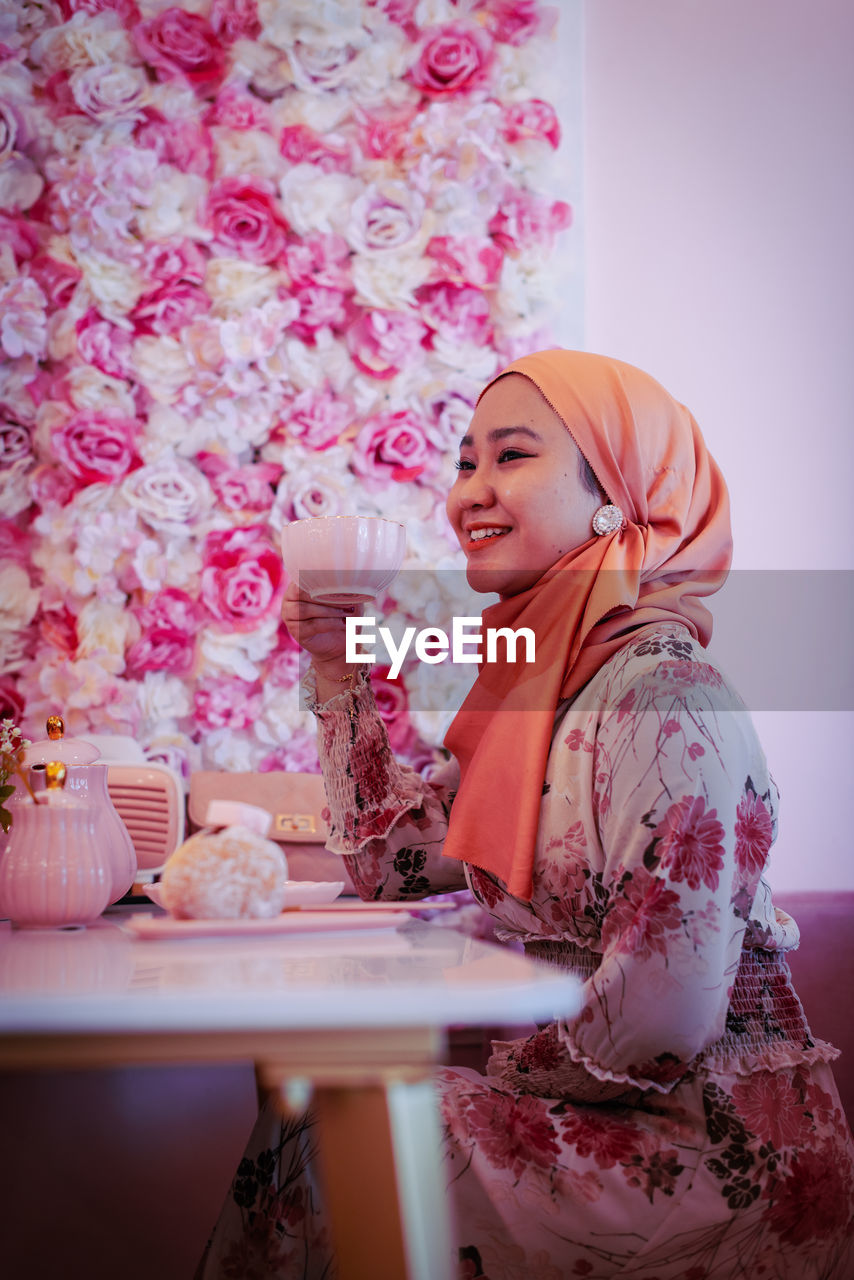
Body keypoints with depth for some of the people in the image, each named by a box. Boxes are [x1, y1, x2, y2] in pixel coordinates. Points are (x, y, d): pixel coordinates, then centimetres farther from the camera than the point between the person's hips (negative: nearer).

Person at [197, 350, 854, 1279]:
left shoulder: (664, 699, -22)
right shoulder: (535, 681, 7)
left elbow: (663, 1012, -28)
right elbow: (388, 862, 13)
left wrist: (506, 1072, -12)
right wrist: (338, 671, 6)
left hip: (719, 1144, -7)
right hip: (605, 1118, 8)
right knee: (310, 1118, 5)